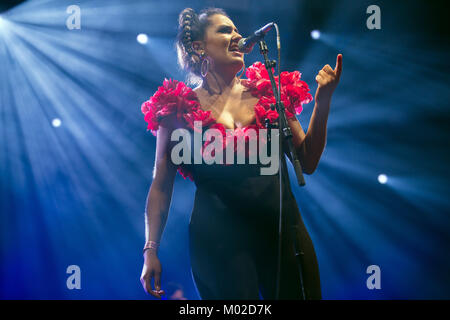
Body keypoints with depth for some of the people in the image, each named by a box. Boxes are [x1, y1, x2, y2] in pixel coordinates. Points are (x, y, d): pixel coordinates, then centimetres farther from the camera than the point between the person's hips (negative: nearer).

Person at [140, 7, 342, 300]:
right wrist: (151, 250, -3)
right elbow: (161, 186, 3)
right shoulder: (179, 108, 1)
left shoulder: (268, 92, 7)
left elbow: (307, 162, 7)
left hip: (282, 229, 3)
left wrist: (323, 102, -3)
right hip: (219, 239, -2)